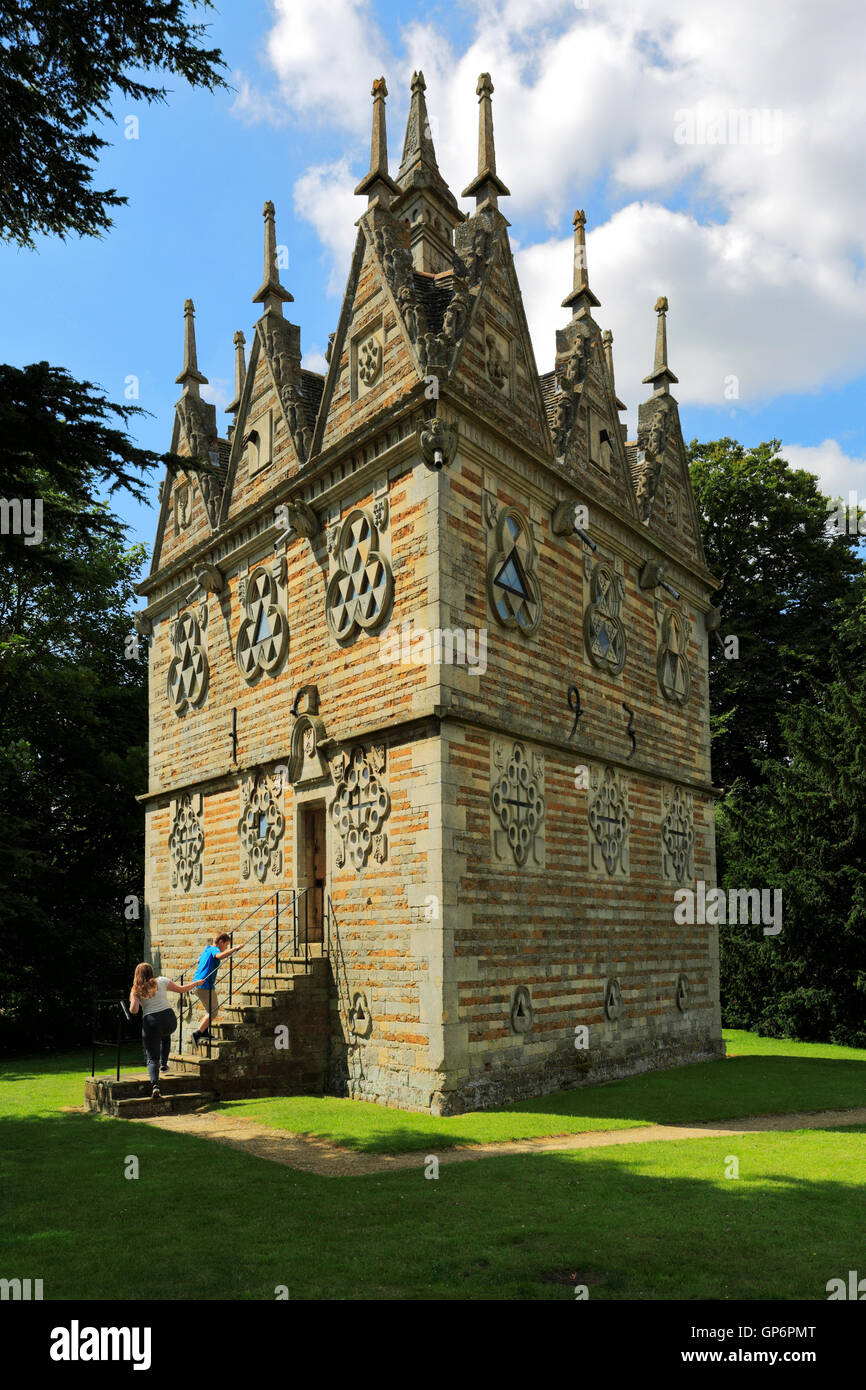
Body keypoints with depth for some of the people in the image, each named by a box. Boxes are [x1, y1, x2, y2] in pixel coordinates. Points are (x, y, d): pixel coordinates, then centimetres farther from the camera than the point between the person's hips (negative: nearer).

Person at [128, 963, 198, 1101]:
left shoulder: (136, 990, 8)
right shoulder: (161, 981, 9)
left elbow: (134, 1010, -7)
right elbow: (182, 989, 14)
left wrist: (131, 1008, 17)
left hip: (150, 1023, -1)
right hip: (169, 1019, 1)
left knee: (151, 1058, 4)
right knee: (165, 1035, 38)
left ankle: (155, 1086, -18)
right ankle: (163, 1064, 33)